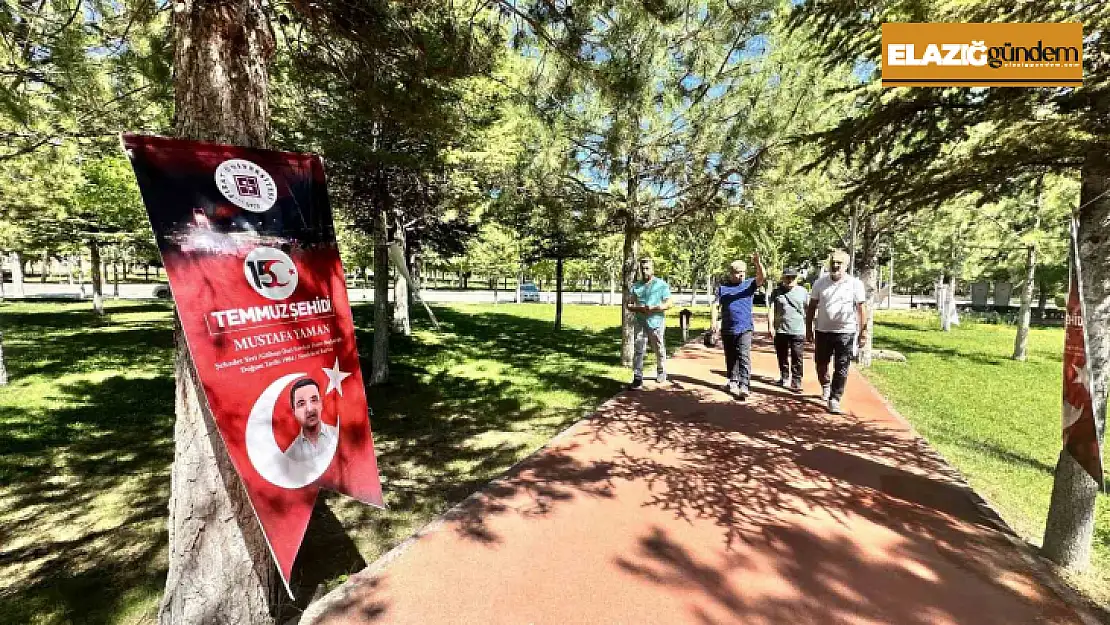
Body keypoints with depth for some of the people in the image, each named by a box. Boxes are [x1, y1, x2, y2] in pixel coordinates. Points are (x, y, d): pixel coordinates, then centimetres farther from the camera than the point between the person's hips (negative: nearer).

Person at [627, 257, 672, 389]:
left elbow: (668, 303, -4)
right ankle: (637, 379, -2)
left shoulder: (662, 284, 0)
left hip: (656, 323, -2)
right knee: (638, 351, -4)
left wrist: (654, 308, -19)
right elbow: (628, 304, 9)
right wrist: (638, 308, -11)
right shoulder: (635, 286, 10)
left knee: (659, 350, 13)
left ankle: (661, 372, 35)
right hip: (640, 323, 2)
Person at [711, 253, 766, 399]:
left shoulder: (749, 284, 4)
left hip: (744, 328, -2)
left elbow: (761, 278, -14)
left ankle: (744, 386, -14)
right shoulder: (722, 287, 7)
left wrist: (758, 264, -31)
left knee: (744, 357, -11)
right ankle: (733, 382, 27)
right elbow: (716, 305, 2)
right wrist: (714, 321, -12)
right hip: (727, 329, 2)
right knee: (730, 358, 13)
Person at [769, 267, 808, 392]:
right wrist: (771, 326, -8)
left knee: (797, 358, -2)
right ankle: (784, 377, 28)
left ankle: (796, 382, 4)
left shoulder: (802, 291, 5)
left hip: (798, 331, -1)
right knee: (782, 357, 12)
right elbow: (772, 310, 0)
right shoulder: (776, 292, 4)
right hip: (781, 330, 1)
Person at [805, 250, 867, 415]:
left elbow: (860, 309, -2)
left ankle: (834, 399, 8)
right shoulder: (820, 282, 3)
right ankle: (825, 385, 40)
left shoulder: (855, 283, -2)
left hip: (846, 332, -2)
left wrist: (863, 331, -6)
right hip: (823, 331, 2)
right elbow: (812, 307, 7)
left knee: (841, 369, 0)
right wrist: (809, 329, 5)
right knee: (821, 364, 13)